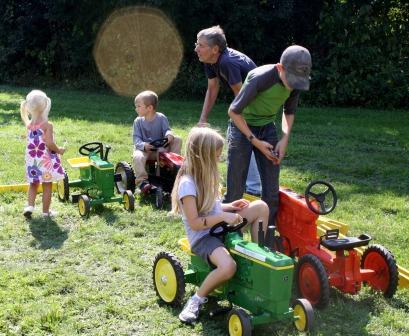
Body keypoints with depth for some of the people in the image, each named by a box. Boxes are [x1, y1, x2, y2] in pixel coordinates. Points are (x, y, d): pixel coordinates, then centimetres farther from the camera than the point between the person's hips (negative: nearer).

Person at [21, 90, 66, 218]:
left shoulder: (29, 125, 0)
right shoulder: (47, 125, -17)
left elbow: (31, 143, 4)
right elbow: (49, 144, -23)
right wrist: (59, 150, -7)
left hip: (32, 160, 5)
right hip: (46, 160, -5)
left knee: (33, 184, 21)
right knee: (47, 186, 8)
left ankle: (30, 206, 7)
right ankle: (46, 211, 14)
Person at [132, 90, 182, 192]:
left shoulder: (161, 118, -1)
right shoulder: (138, 121, 0)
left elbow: (166, 130, -3)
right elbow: (136, 138, -6)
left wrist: (169, 135, -30)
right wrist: (143, 145, -28)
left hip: (161, 148, 1)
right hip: (144, 149, -1)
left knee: (177, 140, -16)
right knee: (137, 157, -36)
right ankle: (142, 181, -31)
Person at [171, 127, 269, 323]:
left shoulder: (205, 176, 8)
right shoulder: (187, 183, -22)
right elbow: (195, 223, -23)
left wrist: (230, 206, 3)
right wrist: (223, 216, -24)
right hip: (202, 236, -9)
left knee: (261, 206, -2)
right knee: (228, 267, -38)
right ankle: (197, 300, -12)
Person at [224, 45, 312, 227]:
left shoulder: (295, 81, -11)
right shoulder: (260, 78, -29)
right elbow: (234, 111, -21)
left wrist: (284, 139, -7)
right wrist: (255, 141, -19)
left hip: (267, 128, 5)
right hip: (242, 127, -5)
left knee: (272, 191, 3)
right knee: (235, 191, -5)